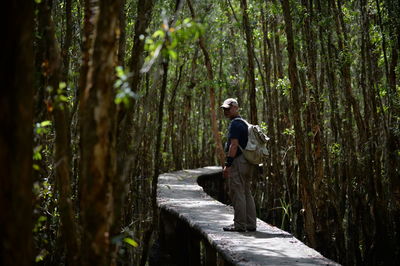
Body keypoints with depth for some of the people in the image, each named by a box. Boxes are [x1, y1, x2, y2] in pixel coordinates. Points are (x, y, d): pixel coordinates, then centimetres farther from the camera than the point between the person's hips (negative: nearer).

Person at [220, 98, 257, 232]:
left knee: (237, 194, -6)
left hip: (238, 161, -10)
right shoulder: (244, 123, 20)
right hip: (248, 163, 10)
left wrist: (228, 164, -20)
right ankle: (250, 224, 14)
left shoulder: (235, 123, -11)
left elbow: (234, 145, -19)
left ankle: (239, 225, -3)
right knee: (247, 193, 12)